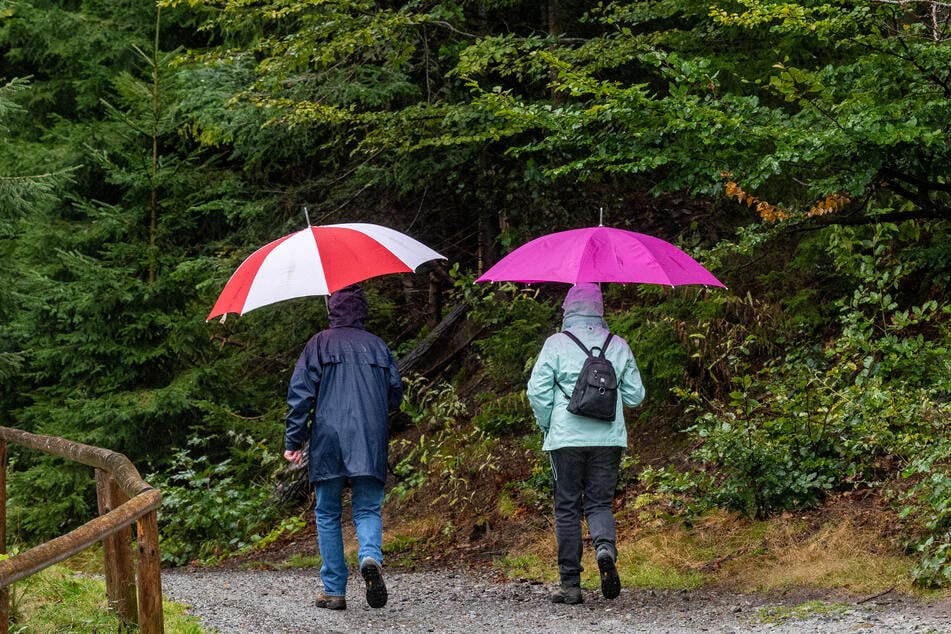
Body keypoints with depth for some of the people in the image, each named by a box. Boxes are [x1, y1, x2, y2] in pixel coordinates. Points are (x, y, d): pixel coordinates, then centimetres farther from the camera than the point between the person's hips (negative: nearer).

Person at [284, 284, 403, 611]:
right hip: (371, 444, 2)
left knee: (328, 515, 8)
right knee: (368, 510, 6)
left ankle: (334, 590, 7)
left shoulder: (319, 344, 2)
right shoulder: (378, 346, 10)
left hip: (327, 440, -1)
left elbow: (300, 394, -4)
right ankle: (371, 557, -25)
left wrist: (293, 441, 0)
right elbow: (395, 394, 13)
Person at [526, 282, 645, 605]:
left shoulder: (556, 344, -2)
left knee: (567, 508, 6)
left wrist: (547, 426, 11)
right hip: (608, 438, 2)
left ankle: (570, 583, 5)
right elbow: (635, 395, 10)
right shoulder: (619, 346, 6)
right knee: (600, 503, 10)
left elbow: (537, 390, -5)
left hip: (566, 439, -2)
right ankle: (605, 548, -21)